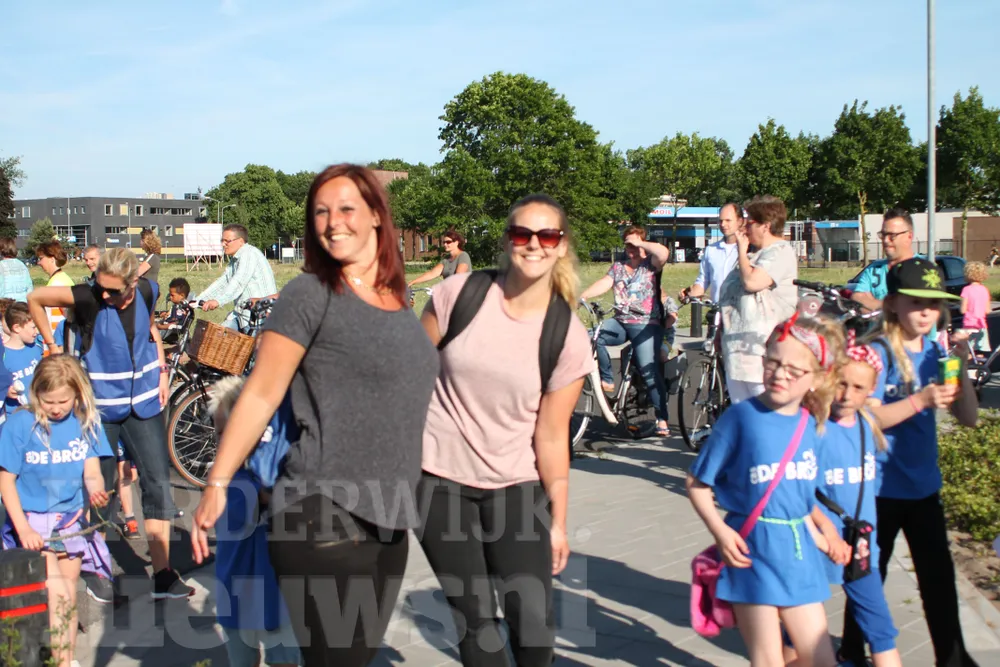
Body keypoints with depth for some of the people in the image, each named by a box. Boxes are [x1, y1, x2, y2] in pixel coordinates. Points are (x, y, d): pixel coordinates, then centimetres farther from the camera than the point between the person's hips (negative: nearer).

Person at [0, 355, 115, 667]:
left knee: (69, 600, 13)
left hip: (71, 522, 4)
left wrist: (96, 491, -26)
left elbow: (92, 472, -2)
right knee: (58, 595, -17)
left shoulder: (86, 422, -2)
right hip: (33, 522, -4)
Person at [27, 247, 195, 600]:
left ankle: (162, 575, 9)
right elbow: (35, 297, -8)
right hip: (99, 408, -3)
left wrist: (161, 370, 6)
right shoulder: (88, 299, -18)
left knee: (158, 484, 2)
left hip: (144, 404, 3)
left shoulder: (147, 291, -6)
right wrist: (51, 344, -3)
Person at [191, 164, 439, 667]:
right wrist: (217, 485, -11)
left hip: (387, 523, 7)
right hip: (325, 522, -7)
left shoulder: (398, 298, 12)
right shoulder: (309, 295, -7)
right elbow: (261, 395, -8)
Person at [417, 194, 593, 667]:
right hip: (440, 481, 0)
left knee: (534, 621, -3)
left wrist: (558, 521, 0)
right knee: (476, 619, 1)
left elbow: (551, 435, -3)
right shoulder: (459, 293, -8)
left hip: (517, 487, 1)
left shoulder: (569, 338, -8)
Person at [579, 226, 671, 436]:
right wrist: (581, 297, -15)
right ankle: (607, 380, -8)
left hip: (645, 325, -4)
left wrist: (640, 243, -7)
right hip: (619, 323, 4)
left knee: (649, 371, -12)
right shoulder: (618, 267, 17)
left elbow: (664, 252, -18)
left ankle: (662, 419, -3)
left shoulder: (651, 264, 5)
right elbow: (603, 284, 2)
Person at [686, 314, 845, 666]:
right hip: (752, 548, -5)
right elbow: (697, 482, -9)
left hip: (798, 550, 5)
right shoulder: (741, 416, -13)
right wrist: (720, 530, -19)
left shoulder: (811, 425, 3)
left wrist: (817, 537, 6)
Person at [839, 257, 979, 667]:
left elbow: (968, 418, 0)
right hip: (880, 487, -5)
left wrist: (961, 368, -15)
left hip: (924, 485, 5)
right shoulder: (877, 354, -13)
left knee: (938, 575, 10)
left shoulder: (936, 353, 2)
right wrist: (921, 400, -30)